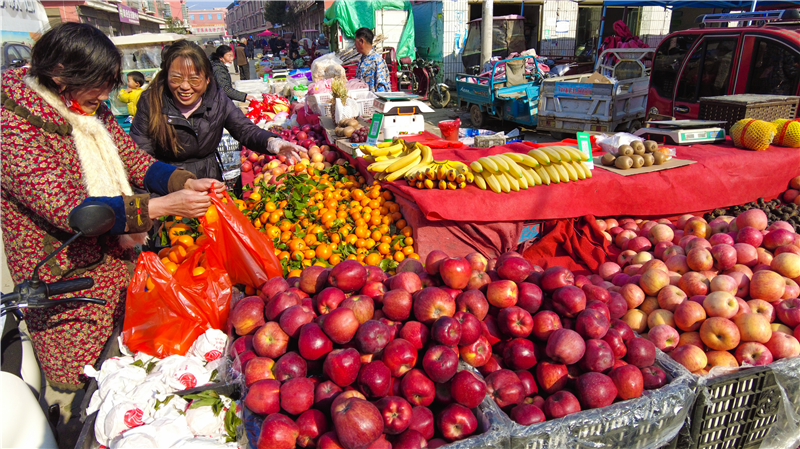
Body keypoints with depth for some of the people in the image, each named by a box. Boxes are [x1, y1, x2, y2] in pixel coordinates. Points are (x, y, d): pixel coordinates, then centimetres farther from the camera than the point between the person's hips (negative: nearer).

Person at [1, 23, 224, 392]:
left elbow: (134, 160, 7)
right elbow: (69, 209, -28)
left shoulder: (93, 111, 5)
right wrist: (163, 206, -34)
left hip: (117, 263, 7)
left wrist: (186, 182, -13)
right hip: (66, 283, -7)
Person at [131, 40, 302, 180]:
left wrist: (271, 142, -25)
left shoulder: (217, 99, 1)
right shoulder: (151, 103, -6)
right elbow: (139, 153, -7)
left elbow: (244, 128, -1)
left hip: (210, 182, 3)